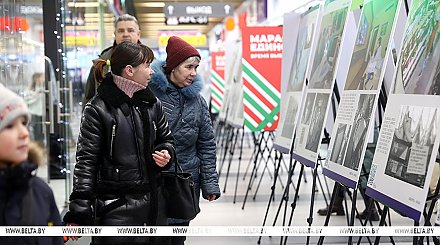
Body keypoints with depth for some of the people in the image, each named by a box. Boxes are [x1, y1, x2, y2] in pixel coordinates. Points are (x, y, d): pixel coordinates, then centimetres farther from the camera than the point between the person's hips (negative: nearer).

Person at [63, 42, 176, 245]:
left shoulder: (152, 103, 8)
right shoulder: (98, 108, -9)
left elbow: (166, 139, 22)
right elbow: (86, 161, -9)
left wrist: (166, 154, -3)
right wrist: (78, 212, -14)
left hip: (152, 203, 6)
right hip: (114, 205, -5)